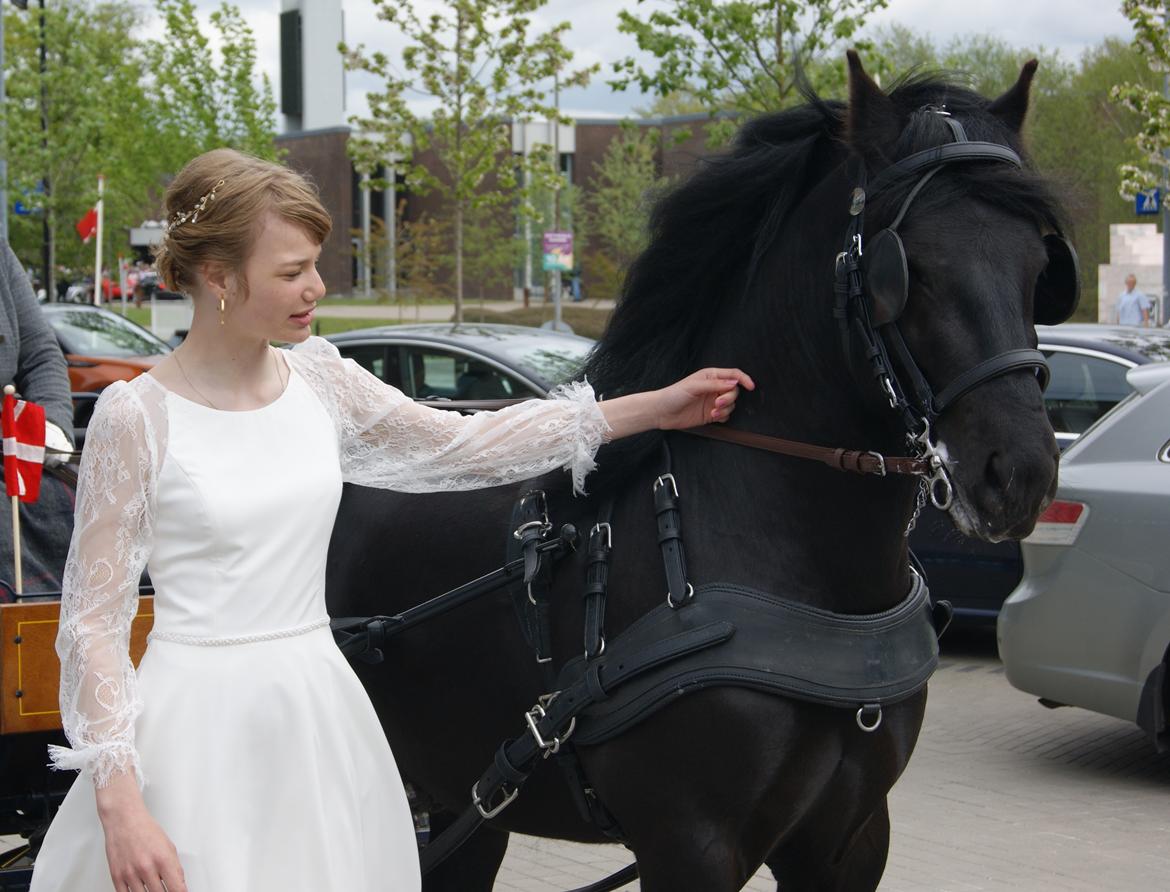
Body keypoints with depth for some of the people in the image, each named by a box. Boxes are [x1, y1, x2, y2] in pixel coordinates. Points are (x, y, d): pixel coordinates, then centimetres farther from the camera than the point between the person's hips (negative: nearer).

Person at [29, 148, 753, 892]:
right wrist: (119, 805, -19)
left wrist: (657, 408, 12)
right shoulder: (138, 416, -11)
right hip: (197, 720, -5)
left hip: (318, 715, 5)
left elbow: (463, 445, 14)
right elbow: (92, 621, -10)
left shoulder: (319, 381, 4)